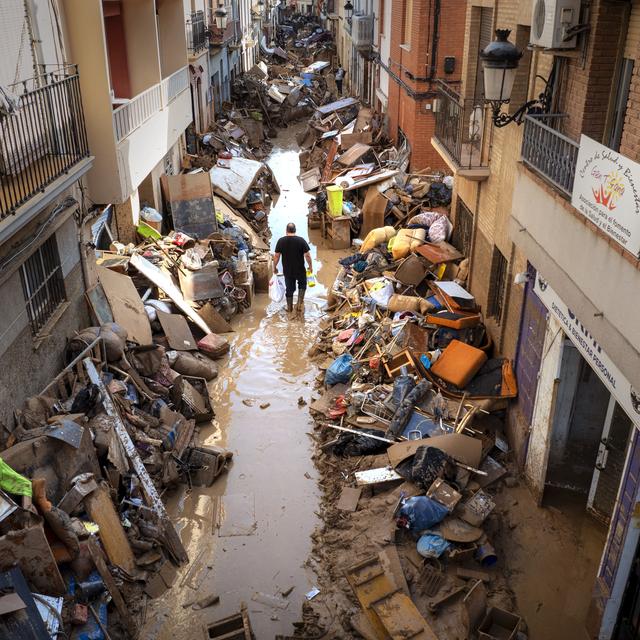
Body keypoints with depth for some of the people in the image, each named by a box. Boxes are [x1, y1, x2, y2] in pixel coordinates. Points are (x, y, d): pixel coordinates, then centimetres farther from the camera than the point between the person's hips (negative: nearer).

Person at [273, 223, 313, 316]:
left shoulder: (281, 241, -8)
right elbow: (307, 255, -12)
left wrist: (275, 267, 10)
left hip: (287, 270, 1)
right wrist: (310, 266, 2)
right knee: (302, 285, 24)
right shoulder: (301, 240, -13)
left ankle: (289, 308, 27)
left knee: (289, 289, 16)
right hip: (300, 270, -1)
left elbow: (276, 256, -5)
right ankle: (300, 303, 12)